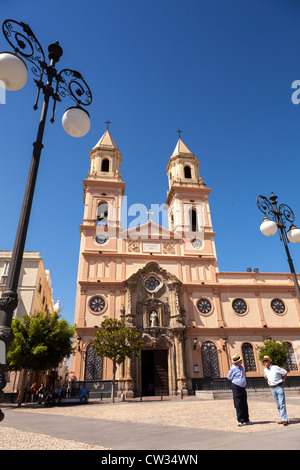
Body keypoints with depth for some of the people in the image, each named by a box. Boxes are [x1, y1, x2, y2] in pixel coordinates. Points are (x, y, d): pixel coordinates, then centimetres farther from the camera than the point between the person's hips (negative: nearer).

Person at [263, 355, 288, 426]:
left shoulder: (275, 368, -14)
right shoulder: (265, 370, 4)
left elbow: (285, 372, -3)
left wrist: (283, 381, 2)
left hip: (279, 387, -5)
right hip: (272, 388, 5)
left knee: (282, 404, -8)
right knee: (278, 405, 8)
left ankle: (285, 420, -4)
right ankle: (283, 419, 15)